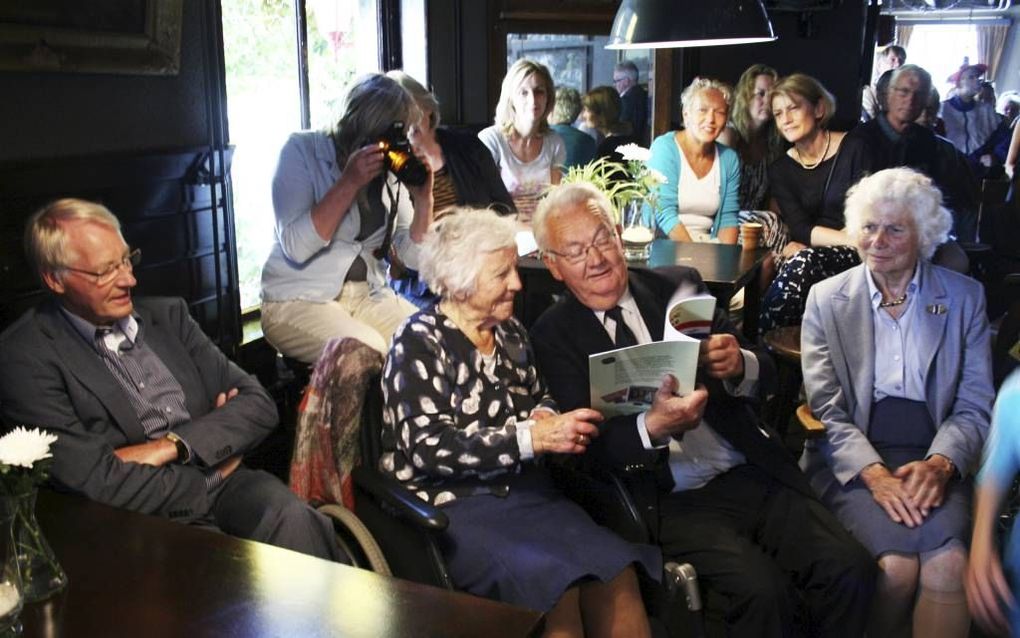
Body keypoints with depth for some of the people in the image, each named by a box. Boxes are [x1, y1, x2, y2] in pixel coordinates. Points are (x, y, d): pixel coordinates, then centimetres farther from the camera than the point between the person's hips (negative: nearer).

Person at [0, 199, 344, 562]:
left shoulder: (167, 315, 12)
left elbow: (259, 405, 7)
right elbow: (96, 481, -12)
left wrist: (171, 445, -9)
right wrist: (212, 470, -3)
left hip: (225, 486, 4)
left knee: (290, 519, -27)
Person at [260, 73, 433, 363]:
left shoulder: (391, 168, 3)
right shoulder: (303, 150, -10)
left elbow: (414, 257, 2)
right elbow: (296, 247, -22)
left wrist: (424, 198, -14)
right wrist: (350, 182, -26)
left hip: (367, 296, 5)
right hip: (297, 301, -5)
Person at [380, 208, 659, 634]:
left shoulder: (509, 332, 12)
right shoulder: (420, 343, -8)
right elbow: (428, 447, -17)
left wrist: (547, 417, -2)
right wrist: (533, 437, -22)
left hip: (525, 492, 6)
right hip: (452, 504, -6)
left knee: (617, 574, -20)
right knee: (555, 587, -30)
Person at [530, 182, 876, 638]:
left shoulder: (679, 286, 8)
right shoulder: (553, 335, 2)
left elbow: (765, 378, 8)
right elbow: (589, 446, -6)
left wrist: (739, 365, -17)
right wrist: (653, 427, -27)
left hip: (753, 474, 3)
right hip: (671, 501, -3)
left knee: (850, 569, -16)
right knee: (763, 590, -26)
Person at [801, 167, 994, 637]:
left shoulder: (964, 296, 8)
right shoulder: (826, 299, 6)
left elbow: (975, 406, 5)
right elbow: (826, 409, -1)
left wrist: (939, 464, -14)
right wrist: (874, 474, -16)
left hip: (932, 463, 1)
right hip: (852, 461, -1)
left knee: (948, 562, -29)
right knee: (896, 564, -27)